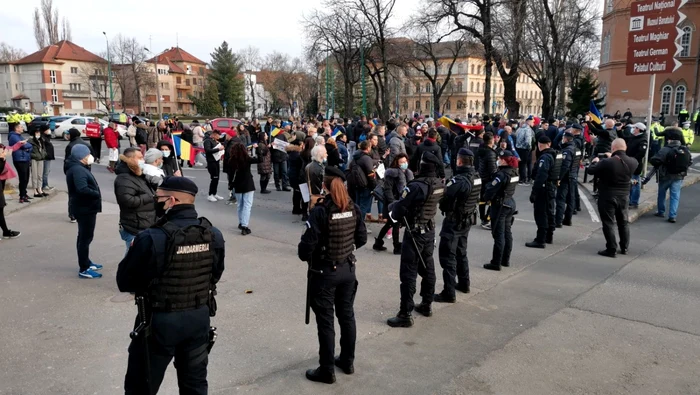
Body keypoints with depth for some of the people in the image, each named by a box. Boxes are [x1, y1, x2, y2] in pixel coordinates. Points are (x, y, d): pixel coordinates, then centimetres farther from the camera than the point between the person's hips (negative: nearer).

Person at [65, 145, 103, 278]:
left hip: (84, 207, 11)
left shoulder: (77, 167, 12)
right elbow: (82, 189, -33)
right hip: (85, 208, -11)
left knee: (84, 236, 21)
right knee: (85, 237, -4)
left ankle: (86, 262, 35)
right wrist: (97, 194, -21)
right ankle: (84, 269, 3)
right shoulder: (78, 170, -22)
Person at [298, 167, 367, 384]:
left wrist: (305, 257, 2)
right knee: (347, 315, 18)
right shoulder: (354, 208, -2)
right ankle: (347, 361, 33)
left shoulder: (320, 210, -20)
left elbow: (308, 242, -18)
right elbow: (362, 239, 5)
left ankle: (327, 370, 17)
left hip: (324, 272, -6)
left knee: (325, 321, 5)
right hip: (348, 269, 6)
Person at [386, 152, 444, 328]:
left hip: (415, 232, -8)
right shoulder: (439, 184, -1)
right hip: (430, 230, 8)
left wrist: (392, 206, 2)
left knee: (408, 273, -1)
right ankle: (427, 305, 33)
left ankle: (405, 315, 4)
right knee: (427, 268, 19)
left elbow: (398, 212, -21)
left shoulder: (416, 186, -24)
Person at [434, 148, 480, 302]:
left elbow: (443, 196, -26)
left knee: (447, 256, -3)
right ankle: (464, 284, 36)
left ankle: (449, 293, -1)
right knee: (461, 252, 23)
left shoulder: (459, 180, -26)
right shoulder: (476, 177, 1)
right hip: (468, 219, 9)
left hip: (454, 221, -9)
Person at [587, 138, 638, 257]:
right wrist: (612, 157, 23)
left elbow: (590, 170, -9)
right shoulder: (633, 162, -8)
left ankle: (612, 249, 6)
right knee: (624, 222, 18)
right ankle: (624, 248, 28)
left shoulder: (606, 162, -21)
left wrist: (595, 161, 11)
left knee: (608, 223, 4)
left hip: (607, 197, -5)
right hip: (624, 196, 5)